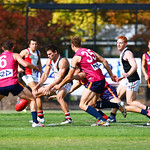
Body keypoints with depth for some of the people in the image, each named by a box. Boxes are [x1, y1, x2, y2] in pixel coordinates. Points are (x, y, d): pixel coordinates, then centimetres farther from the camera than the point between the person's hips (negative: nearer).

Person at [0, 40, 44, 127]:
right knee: (32, 99, 10)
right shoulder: (14, 55, 9)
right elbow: (25, 64, -6)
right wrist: (34, 67, 11)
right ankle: (35, 122, -3)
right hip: (13, 84, -3)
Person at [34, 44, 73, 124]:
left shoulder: (63, 61, -22)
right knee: (36, 93, 11)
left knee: (59, 97, -40)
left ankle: (68, 118, -41)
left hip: (65, 84, -9)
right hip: (55, 83, 9)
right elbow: (45, 74, 9)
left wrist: (50, 86, -30)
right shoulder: (49, 61, 5)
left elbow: (60, 77, -27)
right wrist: (39, 84, -6)